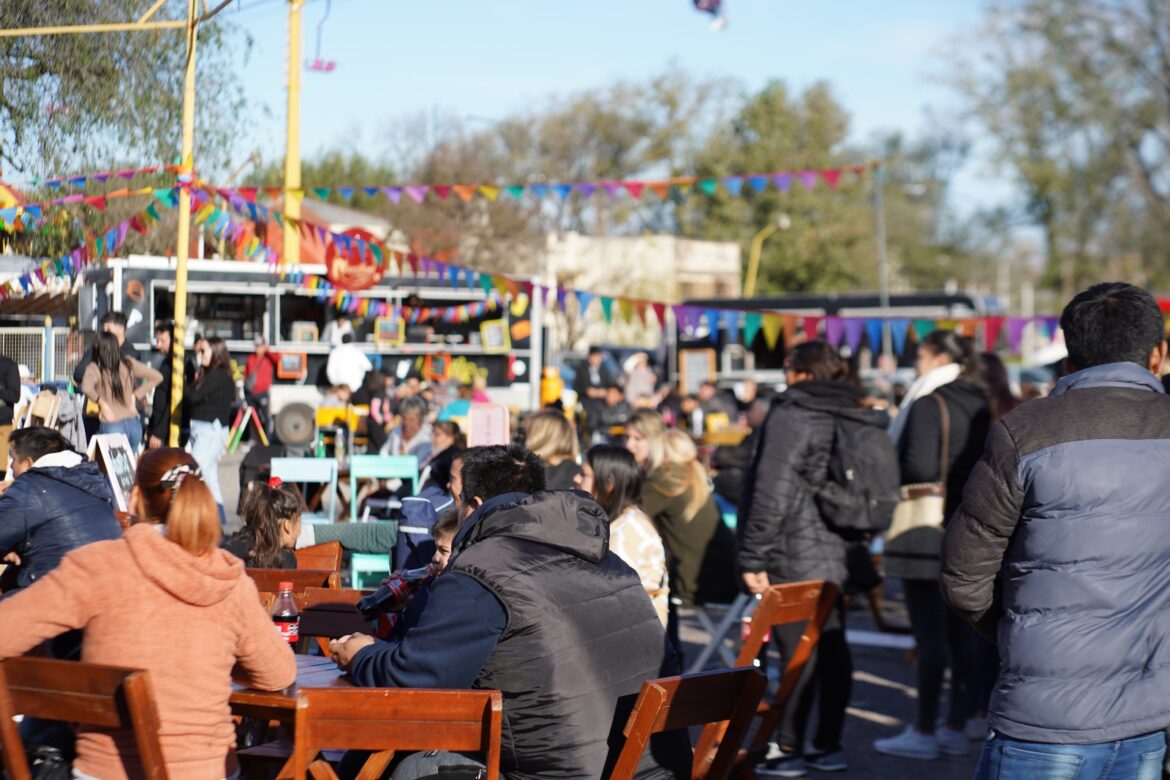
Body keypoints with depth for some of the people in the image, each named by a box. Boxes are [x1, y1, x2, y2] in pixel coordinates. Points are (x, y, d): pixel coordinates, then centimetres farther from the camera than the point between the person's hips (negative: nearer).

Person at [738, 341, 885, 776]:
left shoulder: (791, 416, -10)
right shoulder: (856, 419, 12)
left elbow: (772, 492, -16)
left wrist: (753, 557, -15)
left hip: (796, 556, -7)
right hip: (838, 554, 7)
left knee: (798, 651, -5)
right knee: (832, 648, 11)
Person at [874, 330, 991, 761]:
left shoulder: (929, 404, -14)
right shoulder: (979, 405, 10)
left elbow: (918, 469, -20)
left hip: (928, 534, -8)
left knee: (929, 634, -4)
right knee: (961, 632, 10)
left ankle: (924, 733, 1)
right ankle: (956, 728, 16)